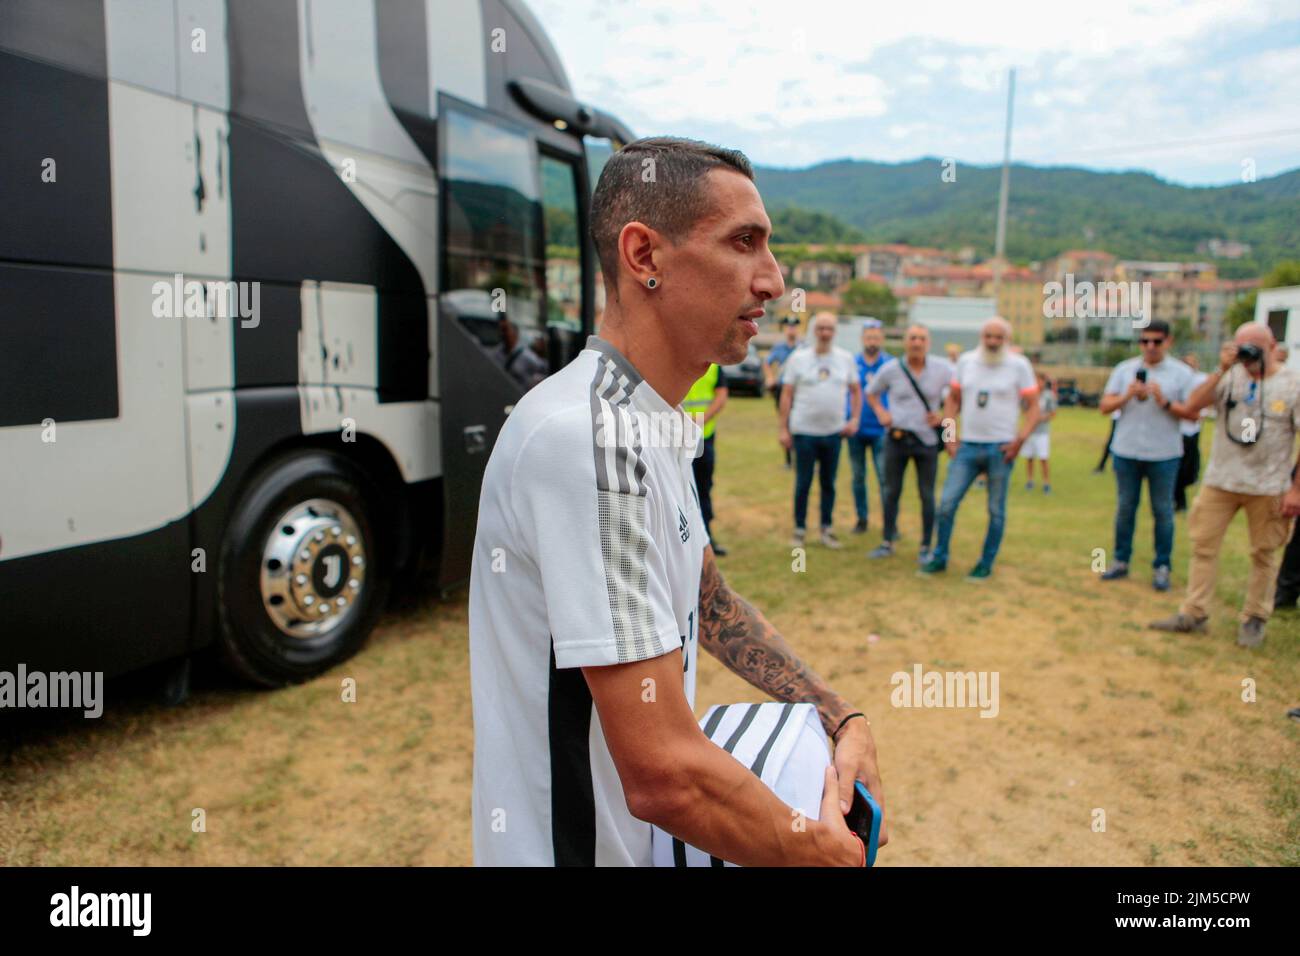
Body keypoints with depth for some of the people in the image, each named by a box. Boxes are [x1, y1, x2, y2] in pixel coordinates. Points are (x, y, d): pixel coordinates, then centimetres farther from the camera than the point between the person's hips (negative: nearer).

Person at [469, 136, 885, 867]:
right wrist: (834, 850, -14)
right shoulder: (589, 435, -29)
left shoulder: (654, 422, 3)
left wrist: (842, 718, 3)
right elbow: (664, 775, -30)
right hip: (579, 844, -8)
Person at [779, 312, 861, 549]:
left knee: (829, 483, 10)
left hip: (834, 431, 2)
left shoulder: (846, 359, 6)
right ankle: (800, 529, 14)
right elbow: (786, 395, 0)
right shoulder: (797, 358, -1)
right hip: (804, 431, -2)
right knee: (803, 483, 3)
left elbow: (855, 390, 14)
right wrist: (784, 428, -4)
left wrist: (854, 418, 1)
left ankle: (827, 529, 20)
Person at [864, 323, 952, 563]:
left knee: (927, 495, 5)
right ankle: (887, 543, 20)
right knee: (891, 492, 8)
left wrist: (944, 416, -7)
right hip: (896, 438, 1)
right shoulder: (891, 369, -3)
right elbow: (871, 392, 13)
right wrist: (880, 413, -1)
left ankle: (926, 547, 17)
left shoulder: (943, 369, -5)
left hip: (927, 439, -1)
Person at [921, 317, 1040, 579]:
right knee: (947, 503, -1)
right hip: (967, 446, 3)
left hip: (1000, 449, -2)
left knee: (996, 510, 6)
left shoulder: (1019, 365, -2)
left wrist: (1020, 439, -14)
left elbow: (1033, 407, -2)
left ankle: (986, 563, 18)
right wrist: (949, 436, 4)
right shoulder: (966, 361, 7)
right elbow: (953, 400, 13)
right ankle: (939, 558, 14)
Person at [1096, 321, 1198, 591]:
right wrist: (1126, 396, -14)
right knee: (1125, 508, 11)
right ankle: (1120, 561, 20)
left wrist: (1165, 402, -18)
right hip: (1126, 452, 2)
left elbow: (1192, 413, -5)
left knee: (1163, 511, 4)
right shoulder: (1124, 369, 5)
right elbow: (1104, 407, 2)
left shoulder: (1182, 373, -1)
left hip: (1164, 455, -2)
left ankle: (1161, 567, 12)